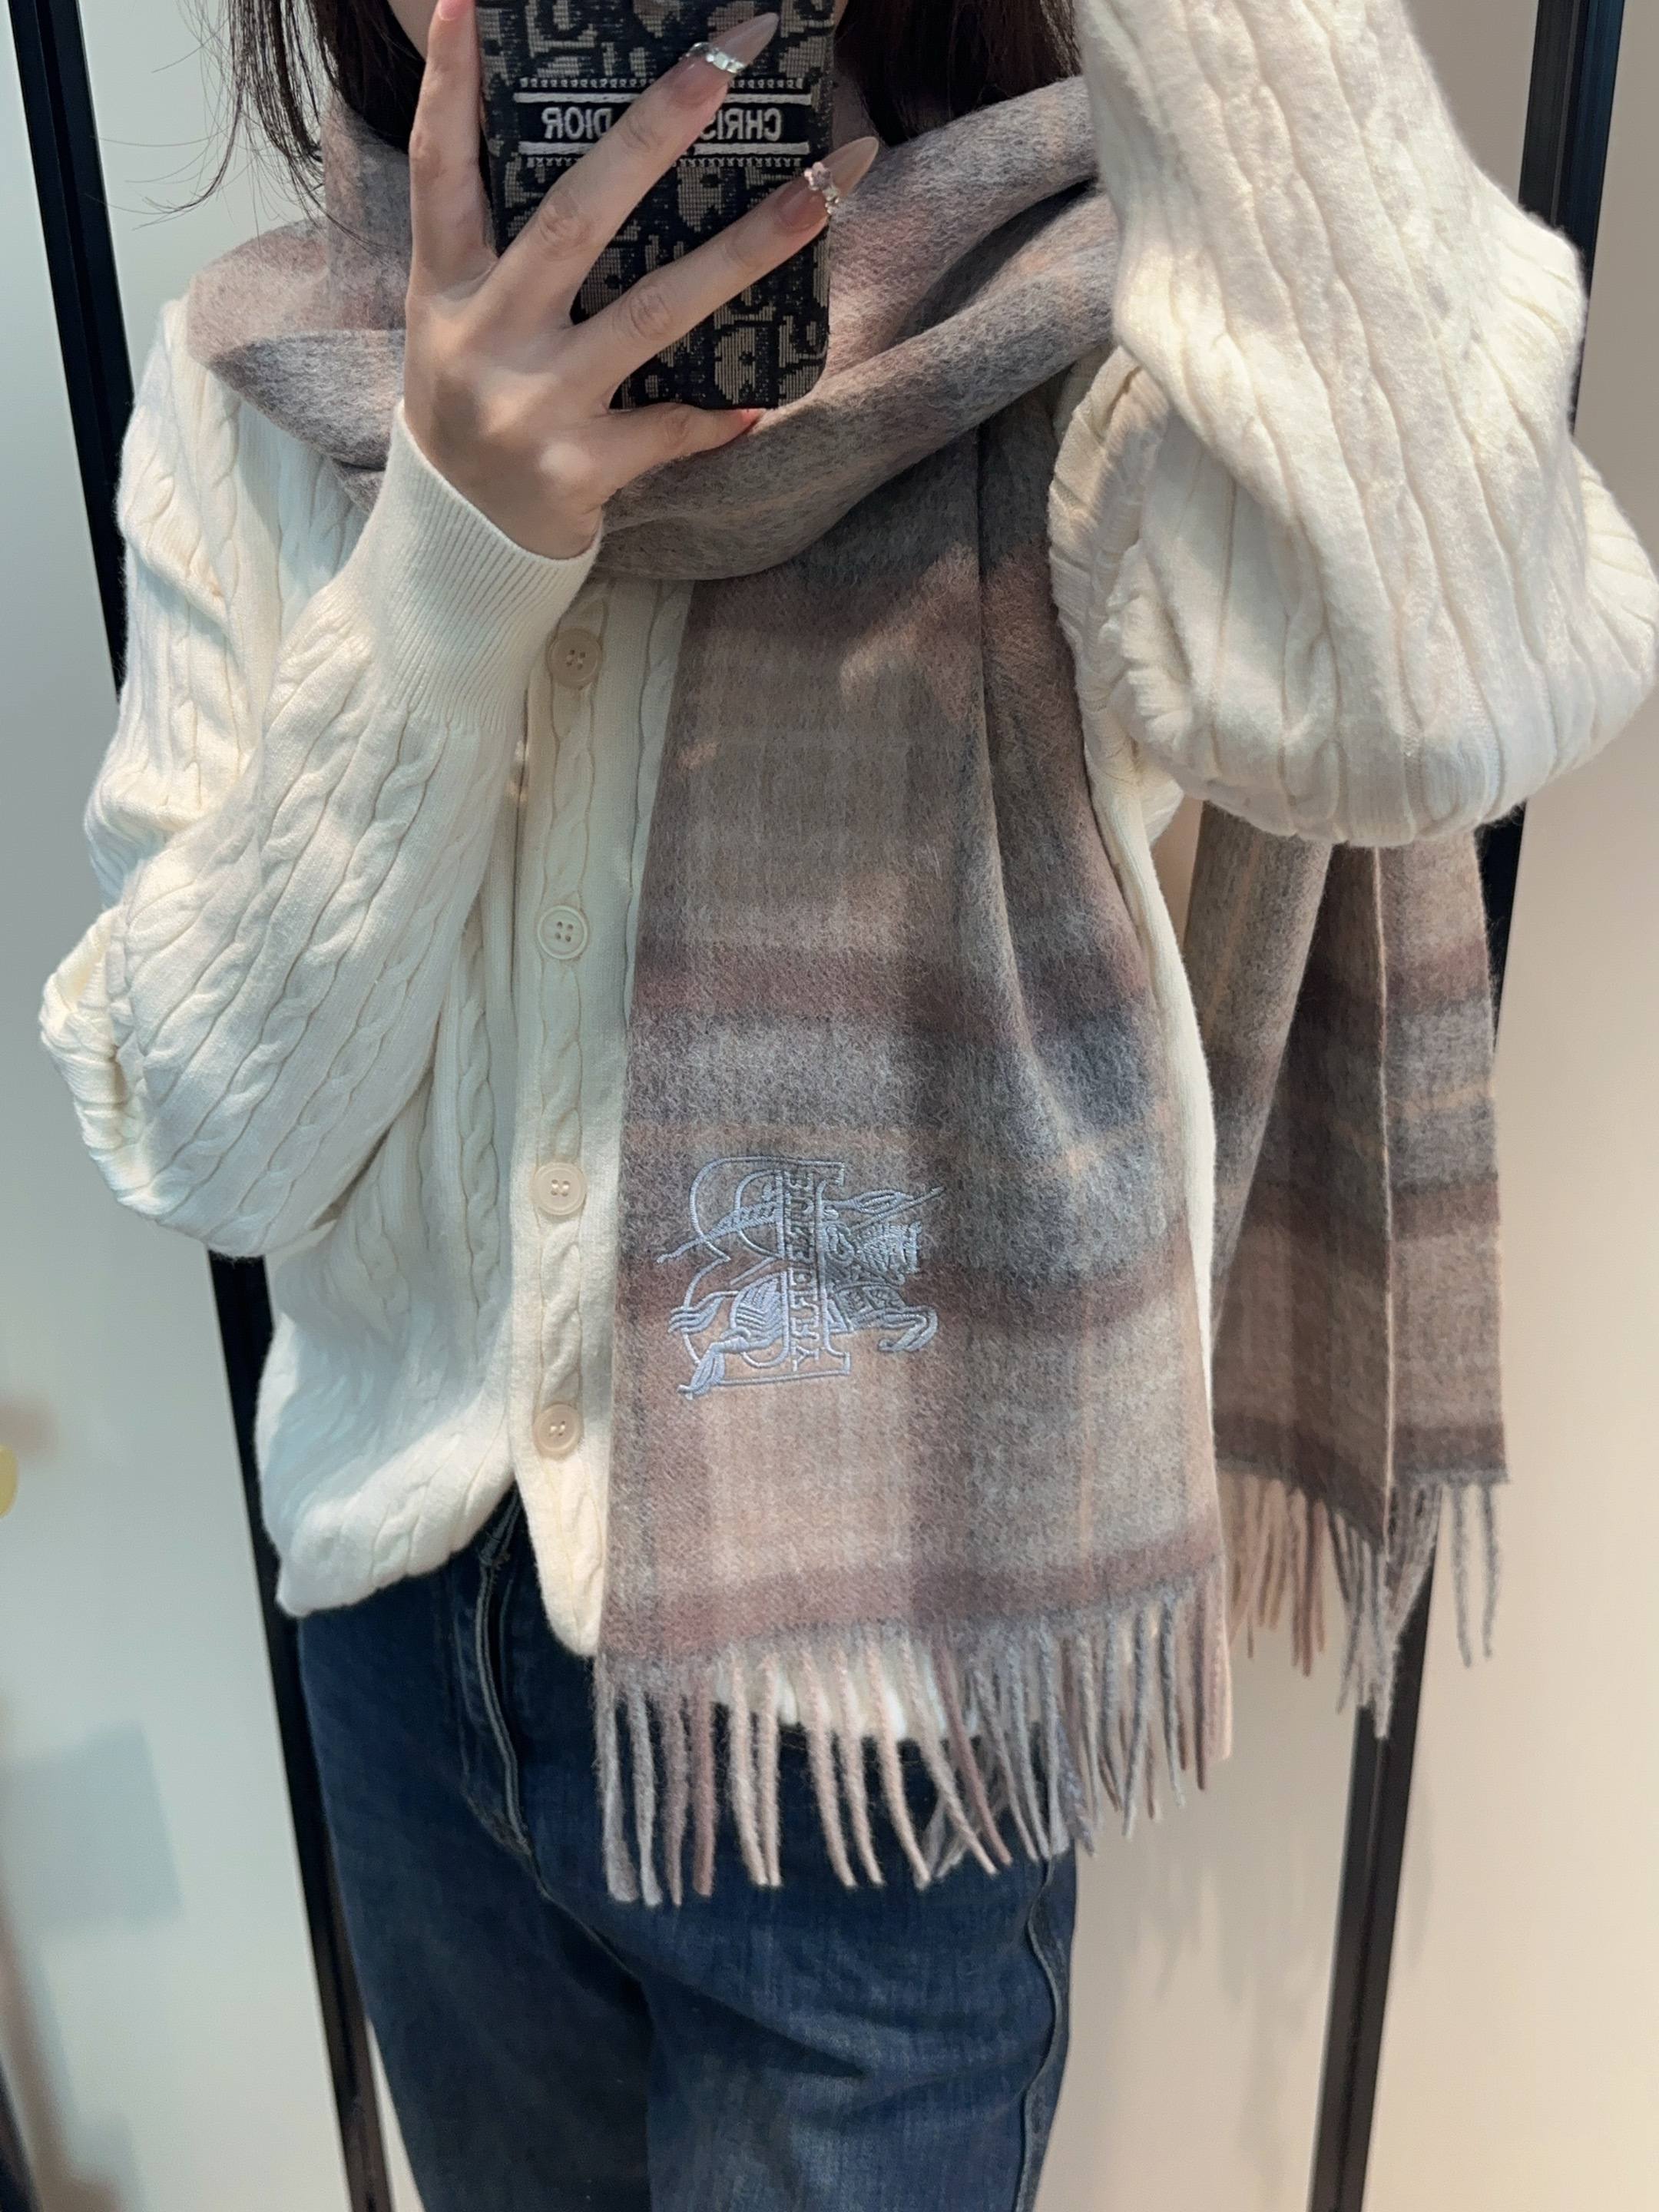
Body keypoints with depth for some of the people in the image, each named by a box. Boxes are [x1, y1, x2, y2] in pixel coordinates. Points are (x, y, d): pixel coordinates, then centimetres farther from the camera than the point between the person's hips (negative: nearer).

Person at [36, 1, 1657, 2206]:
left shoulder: (1054, 303, -16)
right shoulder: (257, 384, -5)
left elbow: (1467, 697, -38)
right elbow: (221, 1146, -11)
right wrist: (444, 563, -24)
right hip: (410, 1637, 4)